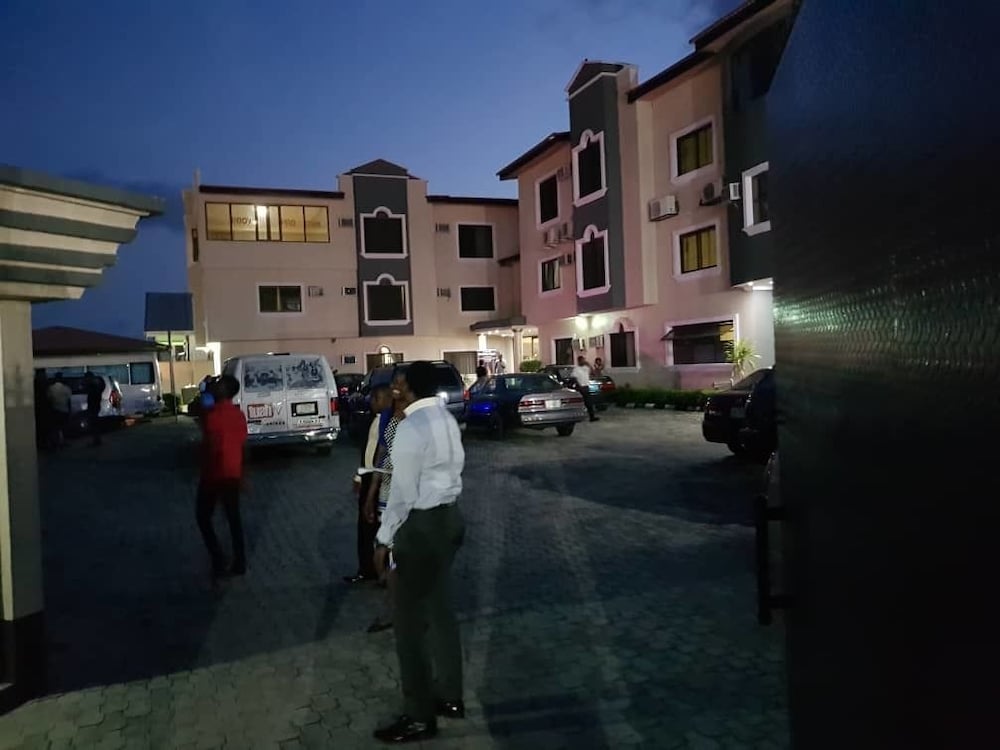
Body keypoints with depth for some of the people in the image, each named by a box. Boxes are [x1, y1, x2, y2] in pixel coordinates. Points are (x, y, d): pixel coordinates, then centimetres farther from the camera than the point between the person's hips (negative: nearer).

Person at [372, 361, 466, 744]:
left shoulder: (410, 427, -19)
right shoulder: (447, 420, 8)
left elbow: (403, 491, -19)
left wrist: (385, 539, -12)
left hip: (422, 524, -9)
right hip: (450, 516, 9)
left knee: (409, 617, 3)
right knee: (439, 606, 20)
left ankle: (419, 716, 15)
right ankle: (450, 697, 33)